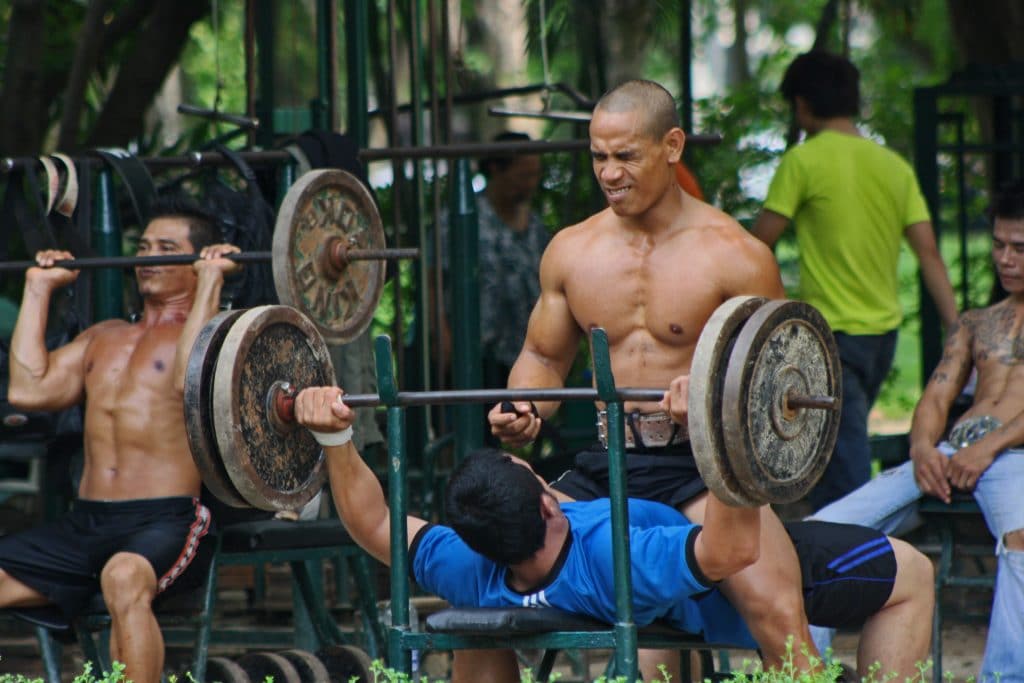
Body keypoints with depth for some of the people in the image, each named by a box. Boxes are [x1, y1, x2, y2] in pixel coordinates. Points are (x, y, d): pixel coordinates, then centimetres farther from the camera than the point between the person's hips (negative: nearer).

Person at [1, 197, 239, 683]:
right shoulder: (103, 338, 24)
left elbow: (192, 380, -19)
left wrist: (211, 281, -13)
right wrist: (39, 289, 19)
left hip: (164, 522, -7)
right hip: (83, 525, 7)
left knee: (123, 579, -41)